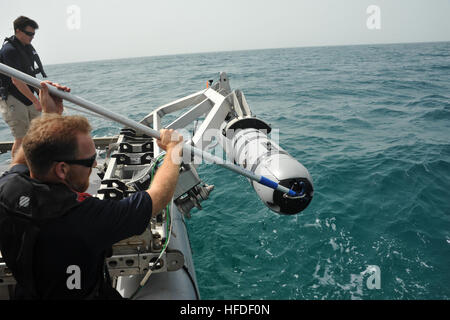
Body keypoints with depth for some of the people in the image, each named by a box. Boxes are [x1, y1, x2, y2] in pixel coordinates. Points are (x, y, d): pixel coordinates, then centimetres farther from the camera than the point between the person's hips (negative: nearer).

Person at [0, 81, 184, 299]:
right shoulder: (86, 218, -40)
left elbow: (21, 162, 5)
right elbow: (160, 195, -27)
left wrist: (48, 114, 3)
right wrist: (173, 147, -11)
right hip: (87, 293, -6)